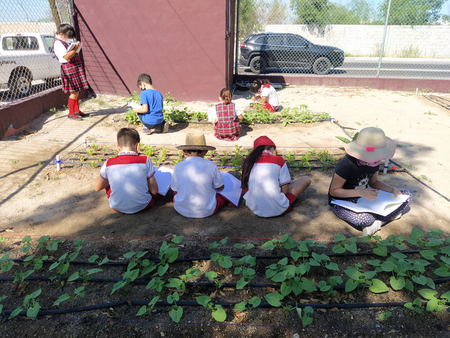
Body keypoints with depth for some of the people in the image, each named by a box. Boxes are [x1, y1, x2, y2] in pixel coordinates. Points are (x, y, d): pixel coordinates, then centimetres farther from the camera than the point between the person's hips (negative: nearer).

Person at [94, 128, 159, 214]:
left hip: (117, 207, 1)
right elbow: (154, 191, -9)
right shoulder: (145, 161, -15)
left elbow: (97, 188, 4)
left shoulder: (109, 164, -11)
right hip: (142, 206, -1)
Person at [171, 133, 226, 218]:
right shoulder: (211, 166, -14)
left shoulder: (179, 166, -10)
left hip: (182, 211, 0)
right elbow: (220, 188, -2)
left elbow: (175, 189, 1)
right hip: (207, 211, 0)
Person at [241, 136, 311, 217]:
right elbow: (285, 190, -7)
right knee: (306, 179, 10)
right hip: (277, 210, -6)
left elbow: (245, 187, 8)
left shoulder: (249, 161, 5)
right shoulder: (278, 160, -7)